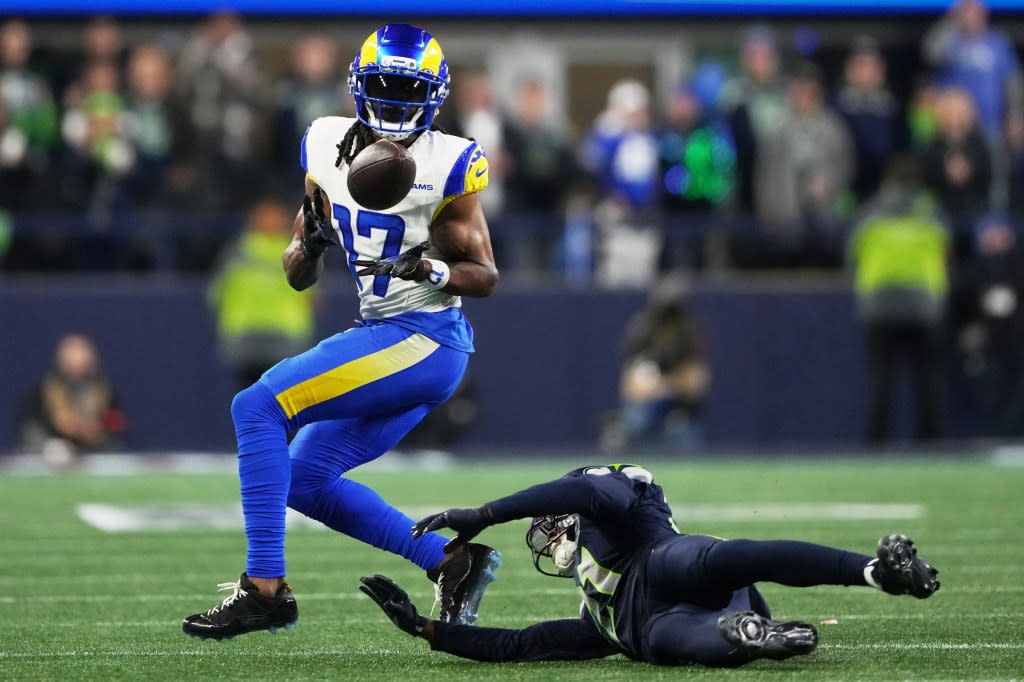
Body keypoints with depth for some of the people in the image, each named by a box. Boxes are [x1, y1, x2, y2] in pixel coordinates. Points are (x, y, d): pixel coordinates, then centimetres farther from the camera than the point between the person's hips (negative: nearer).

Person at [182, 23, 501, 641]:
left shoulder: (447, 164, -9)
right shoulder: (328, 149, 8)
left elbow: (487, 277, -4)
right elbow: (299, 276, 13)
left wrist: (433, 270, -23)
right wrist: (310, 241, -9)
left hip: (425, 340, -8)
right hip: (386, 337, 8)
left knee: (258, 407, -17)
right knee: (305, 479, 10)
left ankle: (265, 588, -19)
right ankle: (452, 559, 14)